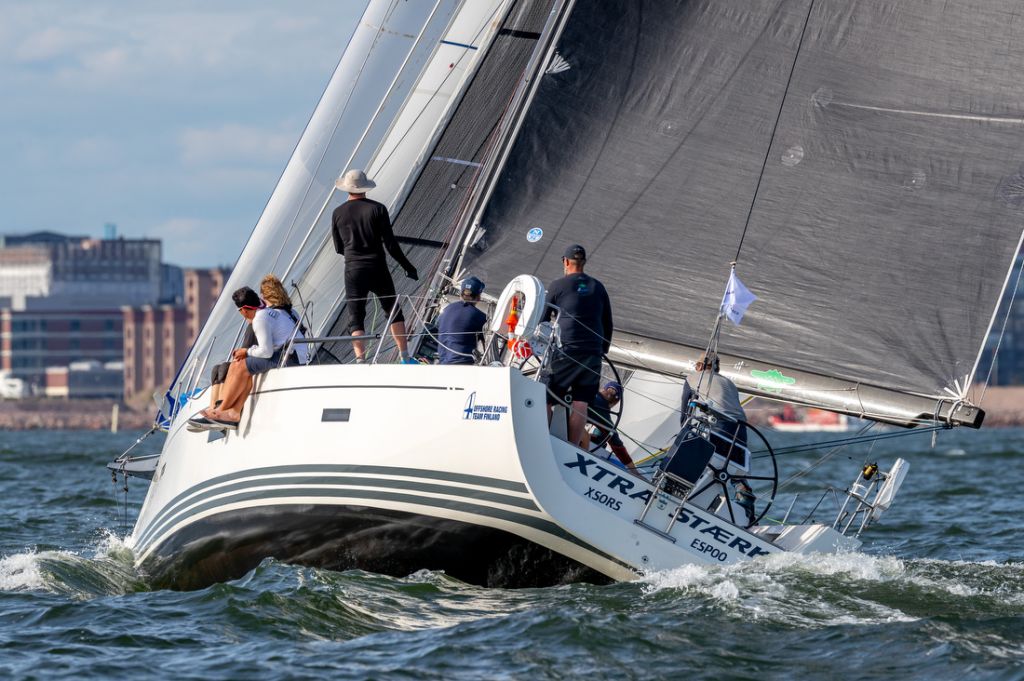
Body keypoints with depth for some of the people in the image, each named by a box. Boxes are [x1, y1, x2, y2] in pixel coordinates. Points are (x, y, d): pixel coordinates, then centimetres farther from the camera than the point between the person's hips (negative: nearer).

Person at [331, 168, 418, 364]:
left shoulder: (338, 213, 1)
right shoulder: (377, 209, -5)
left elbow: (339, 248, 10)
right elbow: (390, 243, -5)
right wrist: (407, 266, 5)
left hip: (353, 270, 1)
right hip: (378, 270, 0)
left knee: (355, 318, 2)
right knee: (394, 311, 13)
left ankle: (360, 360, -12)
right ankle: (405, 357, 12)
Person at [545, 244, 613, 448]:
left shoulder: (558, 286, 1)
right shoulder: (598, 287, 14)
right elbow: (608, 324, 18)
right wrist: (603, 350, 26)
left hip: (566, 352, -4)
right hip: (593, 353, 4)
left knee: (545, 400, 1)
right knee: (580, 404, 2)